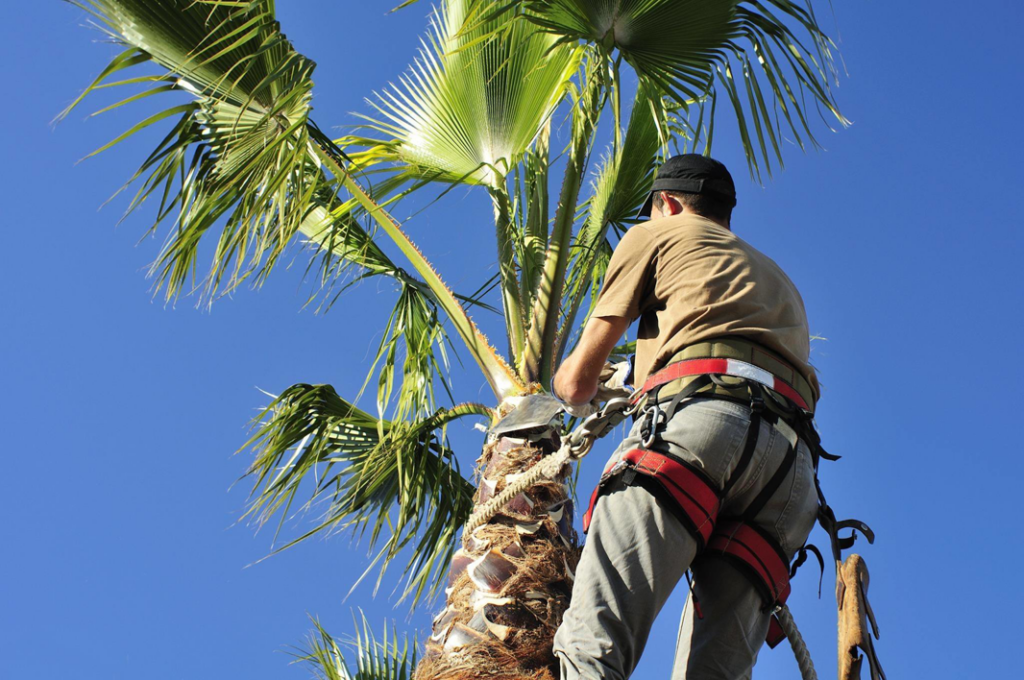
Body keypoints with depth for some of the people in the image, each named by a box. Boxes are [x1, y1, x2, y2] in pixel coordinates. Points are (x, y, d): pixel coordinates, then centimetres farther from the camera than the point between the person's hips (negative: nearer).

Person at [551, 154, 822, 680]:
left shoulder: (658, 234, 24)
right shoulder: (777, 278, 42)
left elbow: (579, 383, 21)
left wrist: (561, 385, 47)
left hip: (699, 414, -6)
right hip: (791, 458, 6)